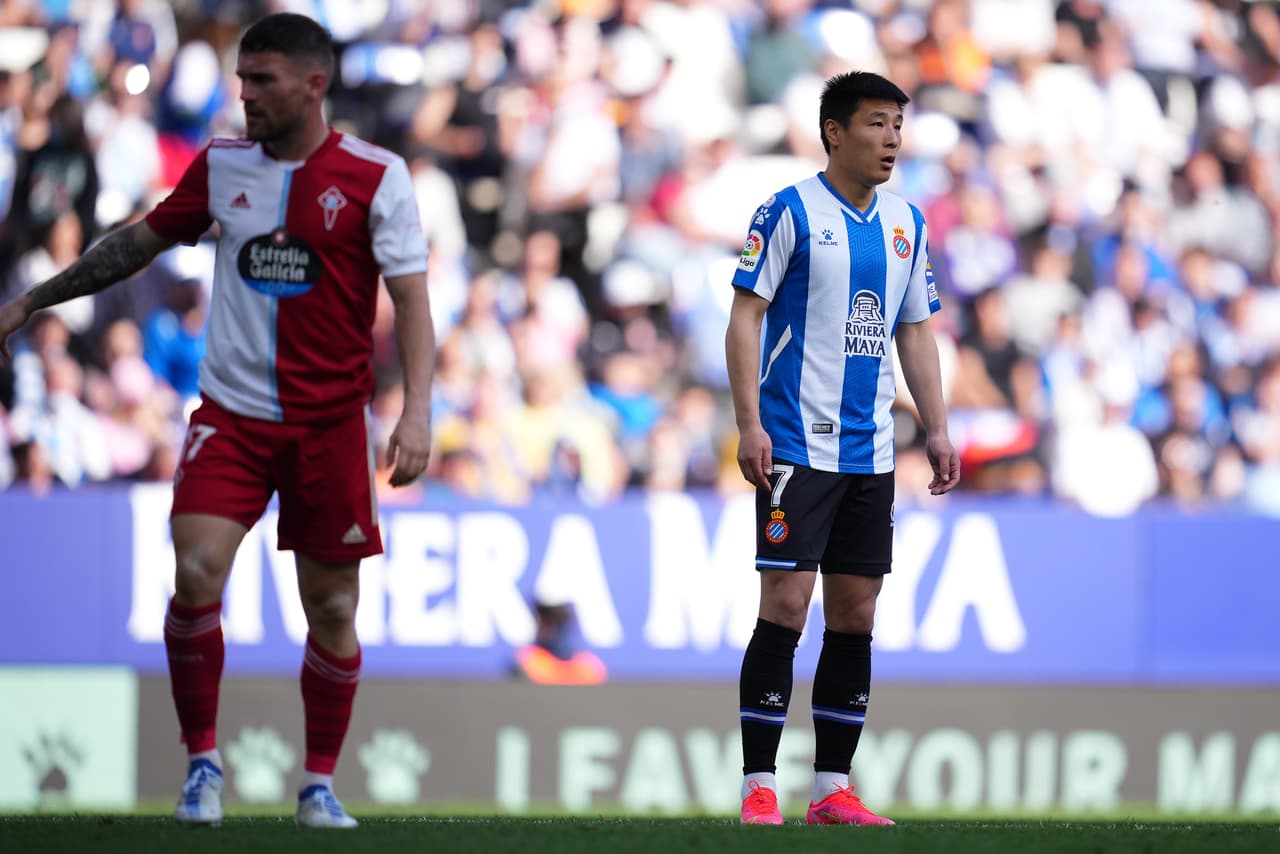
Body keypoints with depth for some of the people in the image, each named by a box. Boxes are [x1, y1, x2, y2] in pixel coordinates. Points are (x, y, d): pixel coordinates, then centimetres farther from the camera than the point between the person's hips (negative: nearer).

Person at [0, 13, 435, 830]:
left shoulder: (374, 176, -5)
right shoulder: (221, 166, 5)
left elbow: (412, 296, -7)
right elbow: (140, 242, 17)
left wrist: (417, 410, -18)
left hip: (329, 421, -2)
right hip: (232, 413, 2)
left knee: (332, 608, 2)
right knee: (197, 576, -15)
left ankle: (320, 784, 18)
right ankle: (203, 762, 1)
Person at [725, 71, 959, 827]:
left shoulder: (906, 224, 12)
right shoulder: (790, 213, -6)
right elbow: (745, 317, -7)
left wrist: (938, 428, 10)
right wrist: (749, 424, -15)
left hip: (871, 450, 6)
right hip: (799, 445, -6)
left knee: (856, 614, 6)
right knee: (787, 604, -9)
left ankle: (833, 787, 10)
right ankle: (759, 786, -6)